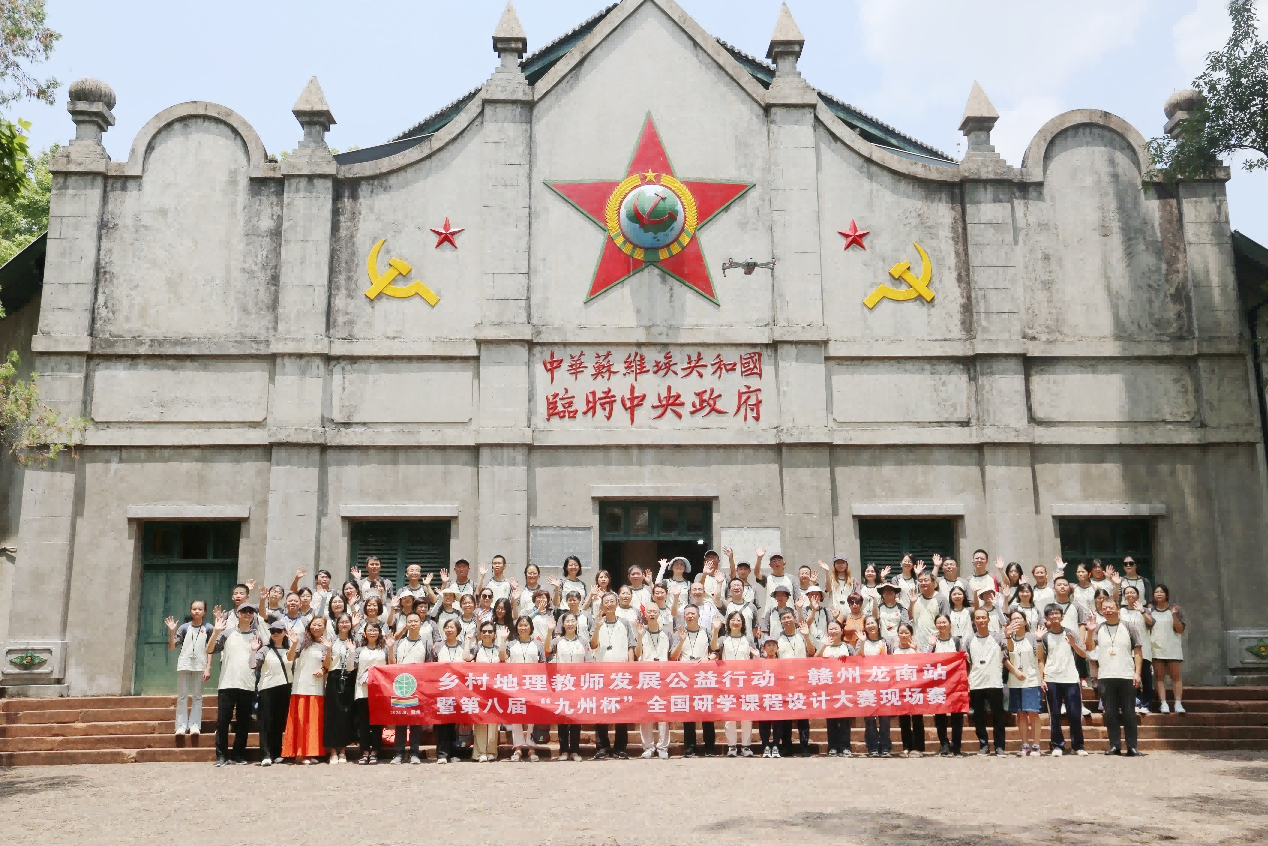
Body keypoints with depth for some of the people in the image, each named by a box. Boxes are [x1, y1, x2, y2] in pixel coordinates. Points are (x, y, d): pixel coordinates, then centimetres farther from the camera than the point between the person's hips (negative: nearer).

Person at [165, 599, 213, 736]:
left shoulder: (208, 628, 3)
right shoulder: (184, 627, 5)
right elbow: (171, 647, 4)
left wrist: (208, 668, -4)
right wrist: (171, 632, -9)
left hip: (200, 665, -1)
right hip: (184, 664, 1)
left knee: (197, 696, 2)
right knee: (182, 696, 2)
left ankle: (195, 725, 3)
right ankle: (181, 725, 4)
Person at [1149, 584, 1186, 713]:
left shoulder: (1174, 610, 4)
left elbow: (1180, 630, -1)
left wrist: (1174, 616, -16)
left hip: (1172, 648, -2)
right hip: (1156, 648, 2)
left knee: (1175, 676, -3)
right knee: (1159, 677, -1)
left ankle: (1178, 704, -5)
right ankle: (1163, 704, -3)